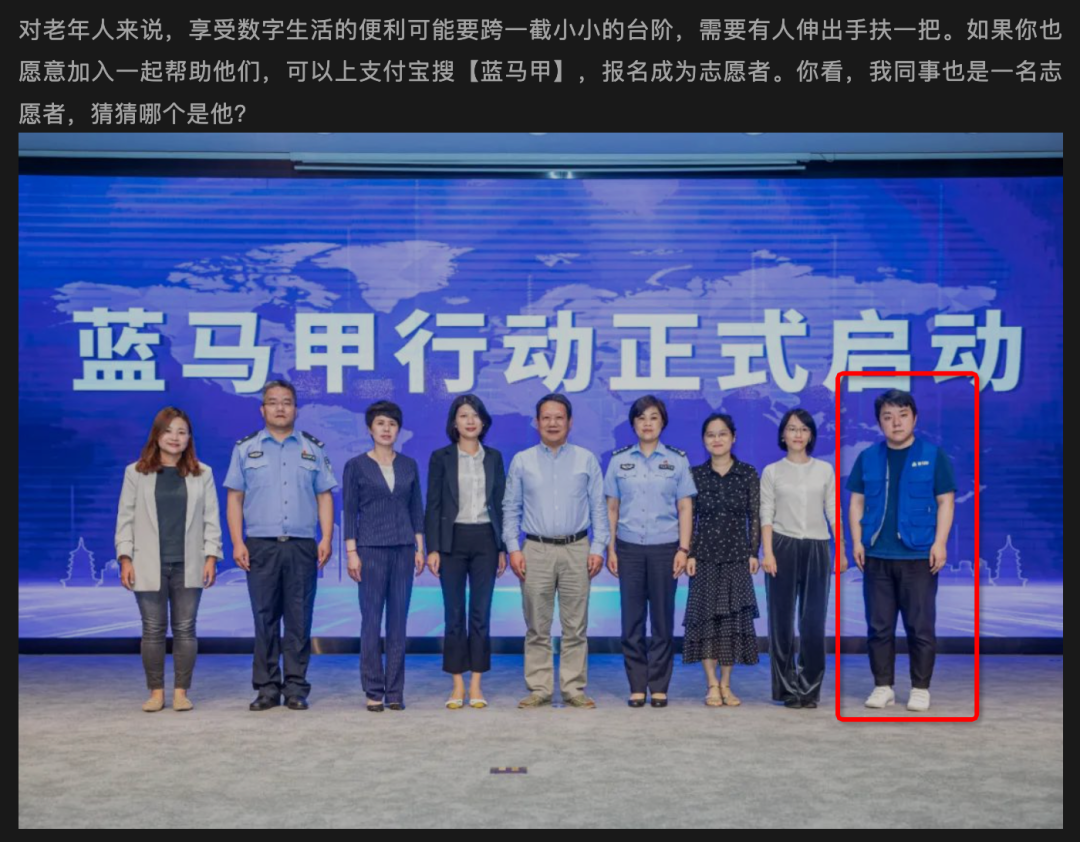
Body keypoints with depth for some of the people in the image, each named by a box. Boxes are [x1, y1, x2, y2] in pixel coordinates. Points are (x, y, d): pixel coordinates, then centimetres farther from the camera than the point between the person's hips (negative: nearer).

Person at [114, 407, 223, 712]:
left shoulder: (202, 474, 7)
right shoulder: (136, 473, 5)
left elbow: (211, 519, 5)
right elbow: (126, 518, 4)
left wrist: (211, 556, -3)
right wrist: (125, 558, -3)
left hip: (188, 565, 1)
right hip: (149, 566, 0)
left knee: (185, 629, 4)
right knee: (153, 630, 4)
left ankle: (181, 691, 14)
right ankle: (156, 691, 15)